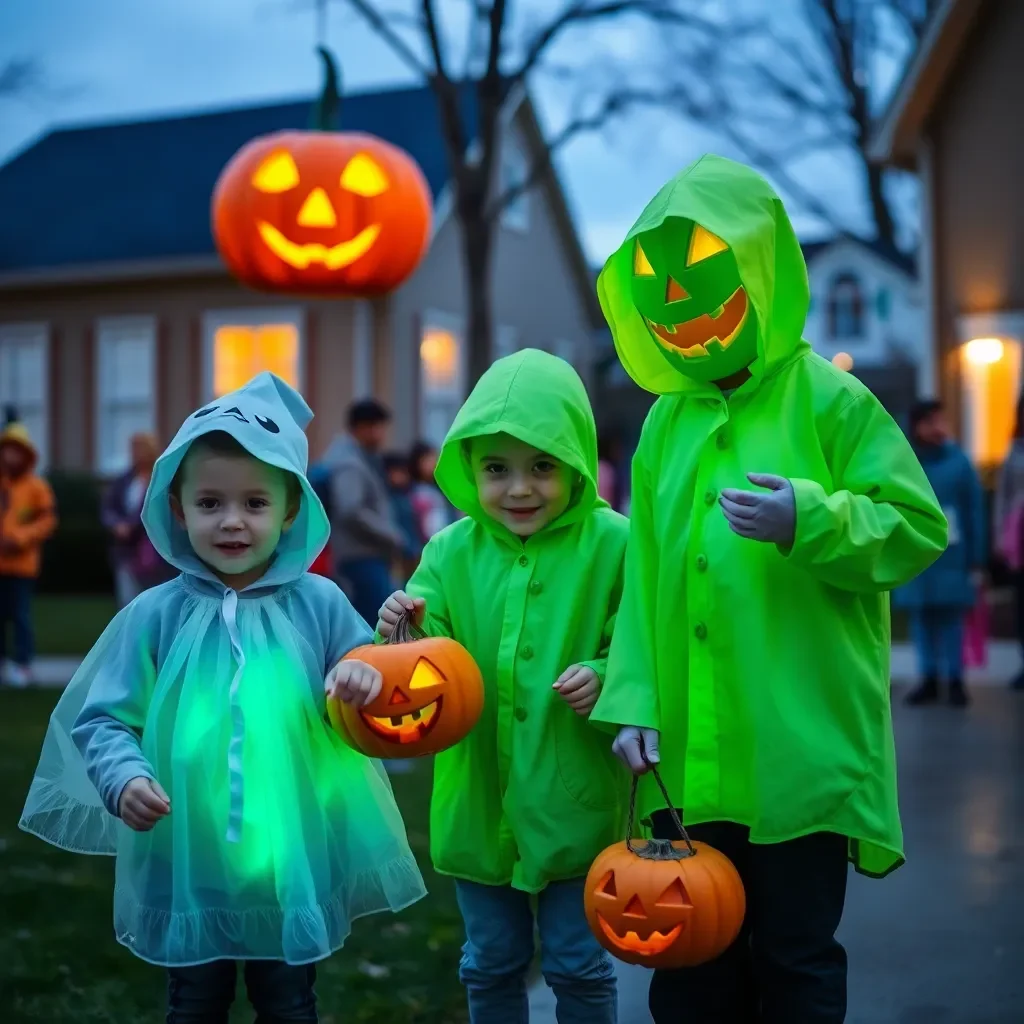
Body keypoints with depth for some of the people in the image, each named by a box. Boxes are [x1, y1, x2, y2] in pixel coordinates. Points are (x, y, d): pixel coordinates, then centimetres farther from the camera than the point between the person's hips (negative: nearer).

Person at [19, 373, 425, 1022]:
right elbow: (103, 719, -4)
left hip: (292, 864, 0)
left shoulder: (318, 605, -5)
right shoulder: (155, 615, -7)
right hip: (185, 864, 0)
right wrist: (124, 778, -23)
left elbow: (367, 695, 3)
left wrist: (369, 678, -20)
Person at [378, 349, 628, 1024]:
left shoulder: (612, 545, -11)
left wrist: (606, 678, -26)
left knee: (579, 967, 12)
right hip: (479, 799, 3)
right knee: (491, 966, 19)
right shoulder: (452, 552, -2)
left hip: (575, 805, -3)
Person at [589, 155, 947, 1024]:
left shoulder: (828, 399, -5)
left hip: (798, 749, -5)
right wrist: (633, 700, 1)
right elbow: (644, 571, 8)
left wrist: (809, 521, -22)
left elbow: (918, 527, -7)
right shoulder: (666, 420, 9)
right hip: (688, 754, 5)